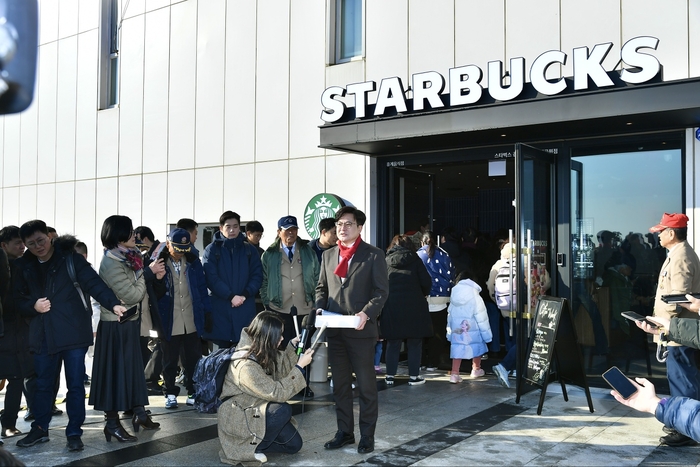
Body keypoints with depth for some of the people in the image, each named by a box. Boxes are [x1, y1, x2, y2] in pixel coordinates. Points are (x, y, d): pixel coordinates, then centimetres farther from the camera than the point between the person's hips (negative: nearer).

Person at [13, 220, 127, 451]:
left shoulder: (70, 258, -6)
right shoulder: (24, 265, 6)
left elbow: (93, 283, -15)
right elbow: (18, 298, 12)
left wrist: (113, 304, -30)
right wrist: (33, 306, -10)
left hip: (73, 332, -3)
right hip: (43, 334, 3)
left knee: (75, 384, 3)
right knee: (43, 384, 14)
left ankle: (74, 433, 14)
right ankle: (40, 429, 31)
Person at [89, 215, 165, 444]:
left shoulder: (129, 256, 4)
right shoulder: (111, 263, -21)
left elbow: (138, 284, 13)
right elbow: (132, 294, -23)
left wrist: (153, 274, -4)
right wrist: (148, 272, -15)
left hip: (131, 321, 8)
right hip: (116, 324, -8)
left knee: (134, 366, 15)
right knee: (116, 370, 0)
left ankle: (138, 412, 26)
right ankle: (112, 422, 10)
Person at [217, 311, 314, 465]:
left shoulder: (260, 352, -6)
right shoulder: (246, 366, -32)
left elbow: (279, 369, 11)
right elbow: (277, 393, -28)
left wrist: (292, 346, -1)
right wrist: (300, 367, -23)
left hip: (254, 409, 9)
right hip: (236, 418, -8)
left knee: (294, 444, 2)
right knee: (283, 410, -29)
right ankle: (249, 449, -11)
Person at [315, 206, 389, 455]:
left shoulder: (373, 255, -2)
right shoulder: (328, 255, 14)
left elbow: (382, 291, -7)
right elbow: (322, 287, 17)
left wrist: (366, 314, -21)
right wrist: (320, 309, -2)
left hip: (361, 329, -5)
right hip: (335, 330, 5)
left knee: (366, 385, 3)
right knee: (340, 384, 12)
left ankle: (367, 435, 14)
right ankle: (344, 432, 23)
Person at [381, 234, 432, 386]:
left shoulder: (386, 260, 7)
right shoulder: (414, 258, 4)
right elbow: (426, 282, -1)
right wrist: (422, 294, 17)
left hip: (391, 306, 2)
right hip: (414, 305, -2)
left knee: (393, 342, 9)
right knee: (415, 342, 6)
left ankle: (390, 376, 12)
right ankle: (414, 376, 8)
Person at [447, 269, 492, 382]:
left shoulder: (454, 294, 4)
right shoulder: (474, 295, -11)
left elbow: (450, 314, 10)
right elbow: (481, 315, -10)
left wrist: (450, 331, 18)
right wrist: (486, 332, -4)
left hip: (456, 328, 3)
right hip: (472, 328, -3)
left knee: (458, 348, 4)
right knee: (477, 345, 17)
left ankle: (454, 374, -7)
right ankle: (476, 370, 33)